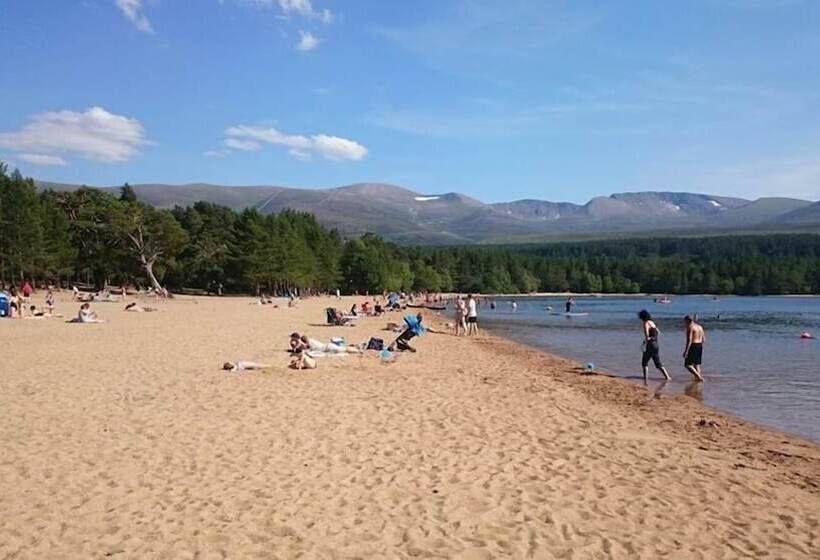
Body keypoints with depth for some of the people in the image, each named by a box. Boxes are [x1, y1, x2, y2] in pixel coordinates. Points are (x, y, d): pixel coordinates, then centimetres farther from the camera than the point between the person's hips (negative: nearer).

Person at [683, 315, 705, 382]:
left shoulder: (690, 327, -11)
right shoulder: (700, 327, 15)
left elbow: (689, 340, -19)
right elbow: (703, 339, 17)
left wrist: (686, 351, -21)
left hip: (693, 346, -9)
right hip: (700, 346, 9)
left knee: (688, 364, -6)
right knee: (697, 364, 15)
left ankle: (698, 376, -18)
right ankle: (697, 378, 14)